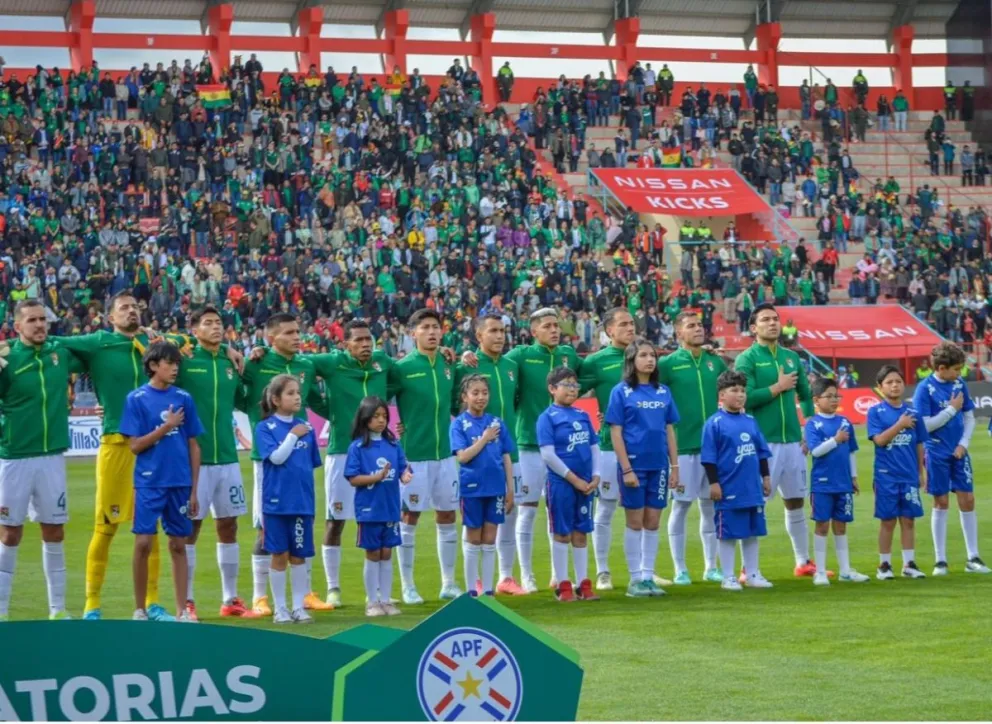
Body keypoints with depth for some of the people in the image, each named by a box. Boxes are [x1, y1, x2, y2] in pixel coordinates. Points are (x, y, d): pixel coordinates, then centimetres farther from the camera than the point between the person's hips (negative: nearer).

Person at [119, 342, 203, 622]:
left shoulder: (183, 398, 5)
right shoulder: (137, 399, -2)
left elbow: (193, 446, 8)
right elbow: (135, 446, -5)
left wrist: (194, 490, 5)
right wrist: (167, 427, -13)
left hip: (180, 483, 3)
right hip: (149, 483, -3)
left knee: (178, 545, 7)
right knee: (143, 544, -5)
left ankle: (182, 610, 11)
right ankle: (139, 609, 7)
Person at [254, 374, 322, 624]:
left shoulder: (306, 428, 7)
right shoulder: (265, 427, -4)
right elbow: (277, 456, -16)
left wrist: (309, 495, 10)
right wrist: (292, 435, -10)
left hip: (302, 501, 3)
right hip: (276, 501, -3)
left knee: (298, 556, 6)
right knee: (279, 555, 3)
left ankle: (299, 607, 12)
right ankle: (280, 609, 11)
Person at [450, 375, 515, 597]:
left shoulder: (497, 423, 5)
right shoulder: (459, 424, -3)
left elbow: (506, 458, 7)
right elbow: (463, 456, -13)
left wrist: (510, 489, 4)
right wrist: (484, 439, -12)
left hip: (496, 488, 2)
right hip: (472, 489, -2)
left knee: (489, 541, 7)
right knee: (473, 540, 7)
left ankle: (488, 590, 12)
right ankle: (471, 591, 14)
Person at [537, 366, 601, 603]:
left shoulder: (583, 416, 11)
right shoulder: (548, 417, -6)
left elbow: (594, 447, 13)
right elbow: (548, 454, -12)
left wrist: (596, 476, -1)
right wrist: (574, 478, -13)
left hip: (585, 484, 5)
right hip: (560, 483, -5)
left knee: (580, 534, 10)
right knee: (562, 534, 1)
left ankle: (583, 584, 15)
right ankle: (563, 586, 7)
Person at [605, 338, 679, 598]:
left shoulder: (663, 392, 9)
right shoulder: (621, 392, -4)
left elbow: (669, 430, 12)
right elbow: (616, 433, -6)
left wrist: (674, 465, 6)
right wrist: (626, 469, -13)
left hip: (658, 466, 4)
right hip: (634, 464, -4)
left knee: (652, 522, 6)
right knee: (635, 522, 2)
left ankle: (648, 576, 13)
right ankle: (635, 579, 8)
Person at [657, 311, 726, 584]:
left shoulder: (716, 362, 8)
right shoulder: (668, 364, -4)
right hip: (683, 446, -4)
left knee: (711, 506, 9)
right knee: (680, 505, 1)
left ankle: (711, 567, 18)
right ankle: (680, 570, 8)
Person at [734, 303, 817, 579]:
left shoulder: (791, 357, 13)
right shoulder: (747, 359, -5)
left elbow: (805, 395, 21)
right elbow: (745, 398, -17)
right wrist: (778, 387, -12)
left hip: (792, 441, 6)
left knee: (795, 502, 13)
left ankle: (803, 562, 22)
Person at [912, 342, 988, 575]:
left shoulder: (959, 385, 3)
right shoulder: (925, 388, -11)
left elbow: (969, 418, 9)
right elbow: (925, 425, -15)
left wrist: (964, 443, -4)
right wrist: (951, 409, -14)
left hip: (959, 452, 4)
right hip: (937, 454, -4)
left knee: (967, 500, 3)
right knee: (941, 503, 2)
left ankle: (973, 558, 10)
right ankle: (940, 560, 10)